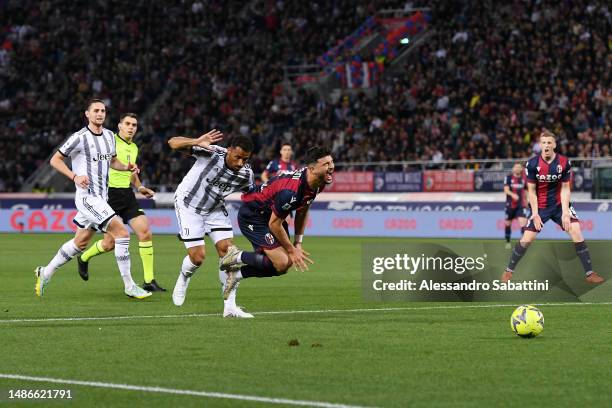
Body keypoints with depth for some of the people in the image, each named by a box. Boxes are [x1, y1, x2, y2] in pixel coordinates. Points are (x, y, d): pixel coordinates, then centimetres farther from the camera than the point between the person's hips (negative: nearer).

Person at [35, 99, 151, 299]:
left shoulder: (109, 136, 11)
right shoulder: (80, 138, -12)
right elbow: (55, 160, -7)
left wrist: (126, 167, 5)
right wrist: (74, 176, -20)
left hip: (101, 197, 9)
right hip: (87, 196, -9)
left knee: (80, 243, 17)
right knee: (122, 232, -17)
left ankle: (45, 273, 32)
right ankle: (129, 286, -11)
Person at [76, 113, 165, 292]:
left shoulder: (134, 148, 16)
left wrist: (140, 187, 15)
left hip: (127, 195, 7)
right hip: (110, 194, -7)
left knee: (145, 232, -8)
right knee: (110, 242, -4)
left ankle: (149, 280, -3)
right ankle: (84, 258, 28)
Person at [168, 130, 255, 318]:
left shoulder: (246, 174, -16)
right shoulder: (211, 153, -30)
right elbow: (173, 143, -34)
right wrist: (197, 142, -54)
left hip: (215, 209, 4)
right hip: (188, 204, -4)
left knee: (227, 250, -10)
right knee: (198, 256, -10)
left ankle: (230, 306, -5)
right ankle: (183, 279, 27)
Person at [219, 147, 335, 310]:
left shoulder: (319, 183, -9)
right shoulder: (290, 191, -36)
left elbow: (302, 211, 9)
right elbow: (274, 224, -24)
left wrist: (297, 243, 6)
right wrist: (291, 250, -13)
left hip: (269, 215, 9)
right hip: (252, 215, -9)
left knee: (285, 264, 5)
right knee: (282, 263, -18)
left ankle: (237, 273, 18)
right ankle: (237, 257, 1)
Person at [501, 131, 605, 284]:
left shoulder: (564, 162, -12)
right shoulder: (533, 164, -14)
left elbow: (565, 189, -7)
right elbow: (531, 191, -7)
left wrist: (565, 213, -15)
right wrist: (535, 214, -12)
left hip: (559, 204, 1)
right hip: (540, 206, -1)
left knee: (575, 231, -15)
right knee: (527, 239, -6)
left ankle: (589, 273, -9)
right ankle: (509, 270, 14)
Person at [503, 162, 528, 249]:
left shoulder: (524, 178, 5)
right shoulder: (509, 177, -5)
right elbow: (506, 190, -15)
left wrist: (526, 201, 21)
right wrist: (512, 194, -34)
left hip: (521, 204, 1)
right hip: (510, 204, -1)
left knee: (523, 221, -15)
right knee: (508, 223, 9)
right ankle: (508, 242, 25)